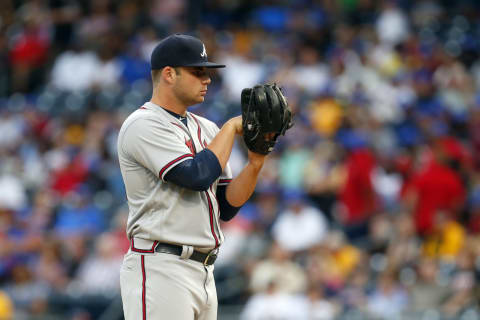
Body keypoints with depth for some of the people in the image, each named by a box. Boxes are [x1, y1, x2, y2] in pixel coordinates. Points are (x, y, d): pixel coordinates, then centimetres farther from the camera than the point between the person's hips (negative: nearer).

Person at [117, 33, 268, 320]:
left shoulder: (206, 129, 17)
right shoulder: (143, 125, -8)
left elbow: (227, 208, 14)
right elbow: (198, 176, -20)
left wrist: (255, 162, -2)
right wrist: (232, 127, -6)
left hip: (203, 272, 8)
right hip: (159, 271, -8)